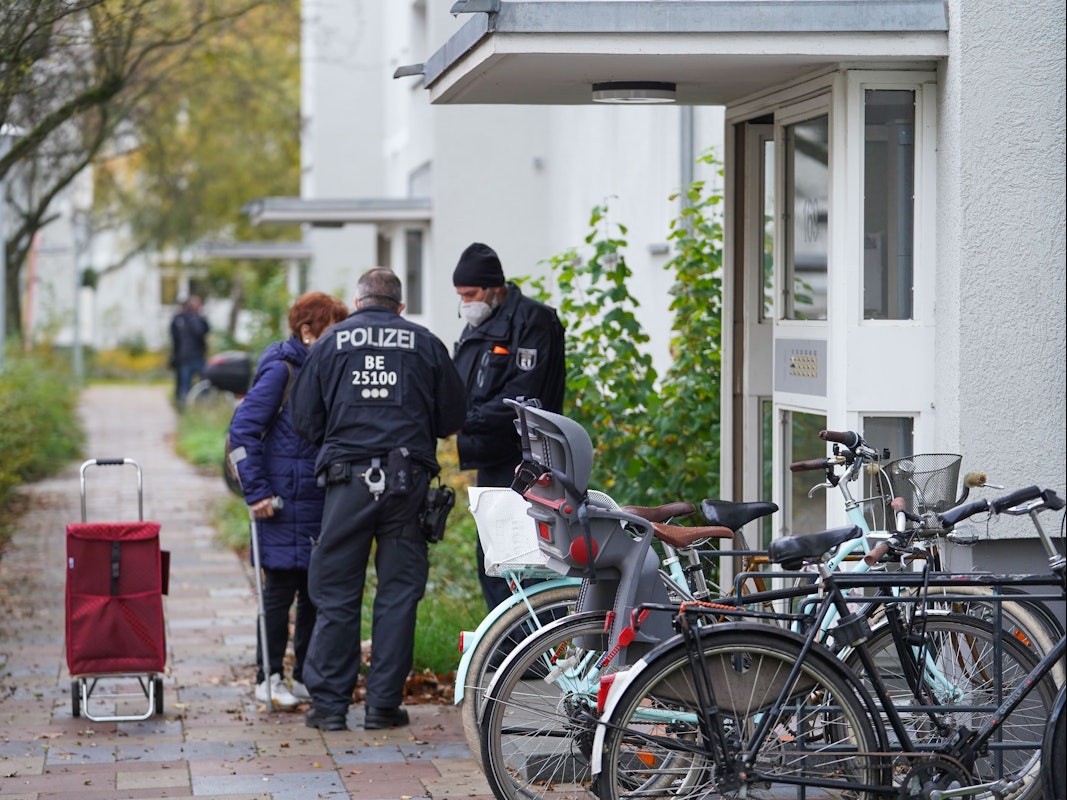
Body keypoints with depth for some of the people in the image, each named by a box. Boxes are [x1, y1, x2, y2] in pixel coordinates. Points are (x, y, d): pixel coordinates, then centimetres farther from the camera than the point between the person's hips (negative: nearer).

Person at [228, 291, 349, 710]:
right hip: (285, 507, -7)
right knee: (280, 589, -1)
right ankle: (269, 679, 9)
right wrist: (257, 492, -16)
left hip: (321, 503, 7)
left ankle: (308, 676, 19)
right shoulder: (281, 370, -11)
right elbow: (242, 430, -14)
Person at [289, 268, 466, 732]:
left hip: (347, 481, 0)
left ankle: (329, 703, 6)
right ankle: (384, 704, 7)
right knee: (398, 594, 6)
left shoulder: (332, 342, 7)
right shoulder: (425, 344, 7)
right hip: (408, 480, 0)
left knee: (336, 594, 5)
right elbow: (452, 419, 9)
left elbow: (303, 418, 7)